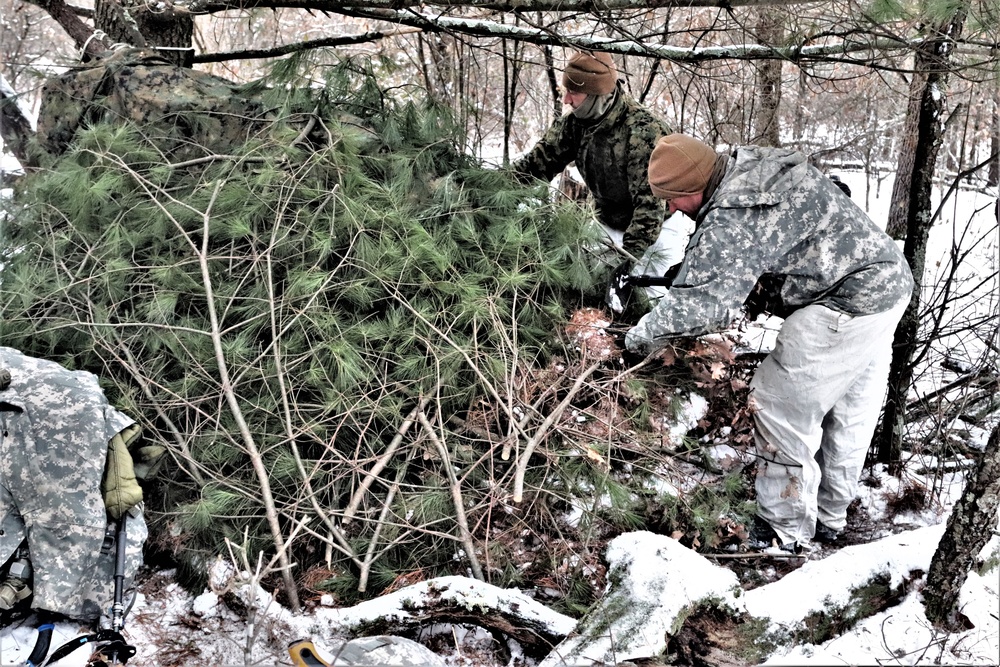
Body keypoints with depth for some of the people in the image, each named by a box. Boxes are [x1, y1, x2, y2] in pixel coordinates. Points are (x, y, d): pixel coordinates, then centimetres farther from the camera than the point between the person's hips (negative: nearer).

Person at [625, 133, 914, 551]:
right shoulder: (753, 164, 7)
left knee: (779, 404, -1)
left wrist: (644, 334, -17)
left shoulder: (732, 220, -24)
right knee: (849, 412, 19)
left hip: (847, 305, -11)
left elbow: (702, 304, -31)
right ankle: (830, 517, 35)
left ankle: (786, 531, 10)